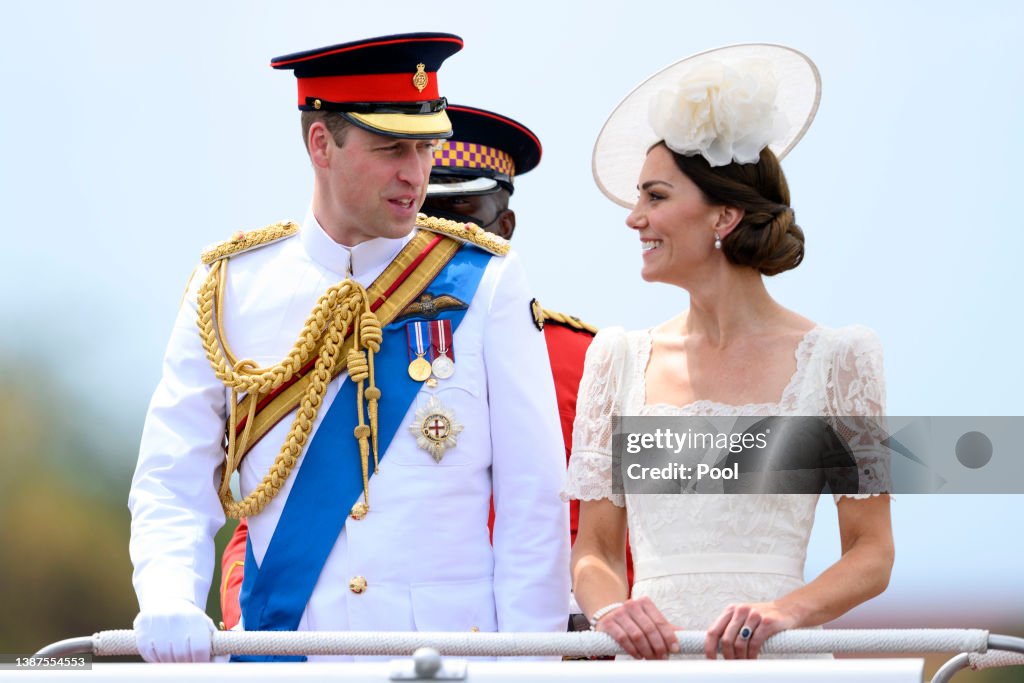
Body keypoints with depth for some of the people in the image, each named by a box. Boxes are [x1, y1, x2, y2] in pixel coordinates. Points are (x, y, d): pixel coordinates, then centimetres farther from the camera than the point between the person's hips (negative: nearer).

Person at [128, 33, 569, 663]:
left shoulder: (487, 283, 2)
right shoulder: (229, 290, 5)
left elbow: (534, 499, 0)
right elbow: (174, 485, 5)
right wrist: (170, 605, -14)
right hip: (283, 653, 2)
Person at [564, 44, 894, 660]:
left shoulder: (834, 358, 4)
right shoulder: (622, 359, 12)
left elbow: (872, 554, 4)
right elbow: (595, 549, 14)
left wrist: (787, 611, -12)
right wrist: (610, 609, -7)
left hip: (773, 660, -2)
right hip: (650, 659, 3)